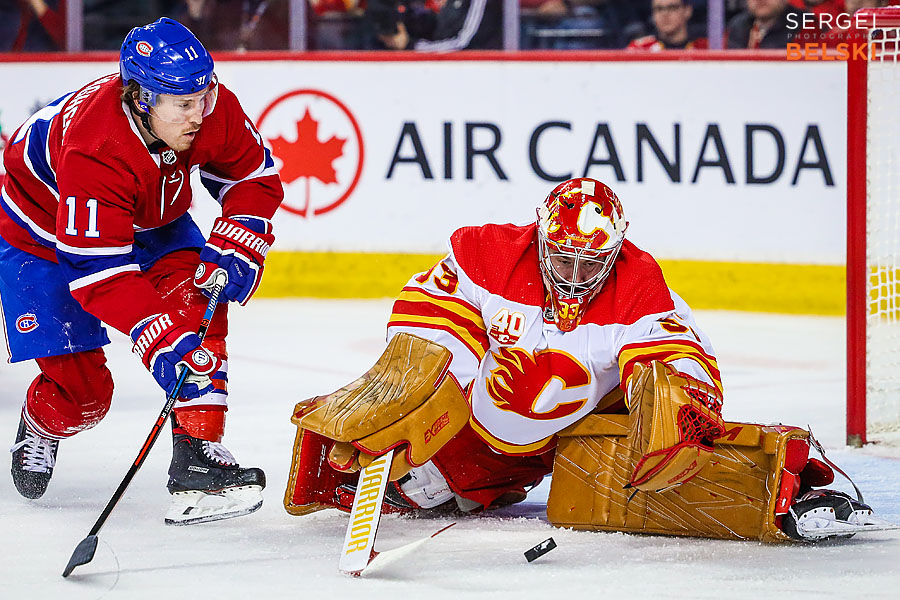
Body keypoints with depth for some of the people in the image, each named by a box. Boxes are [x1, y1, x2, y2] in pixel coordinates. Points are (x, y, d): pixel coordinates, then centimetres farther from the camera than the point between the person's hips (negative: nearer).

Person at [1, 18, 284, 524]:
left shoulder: (214, 111, -25)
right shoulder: (94, 153, -42)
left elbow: (254, 179, -6)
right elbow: (99, 272, -42)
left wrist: (230, 253, -21)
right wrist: (161, 340, -50)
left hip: (153, 221, 5)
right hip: (41, 235, -5)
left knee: (198, 302, -22)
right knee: (80, 387, -8)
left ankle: (197, 456, -22)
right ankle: (41, 427, 29)